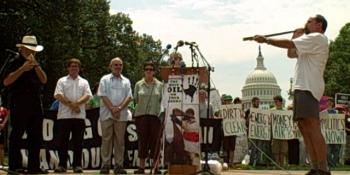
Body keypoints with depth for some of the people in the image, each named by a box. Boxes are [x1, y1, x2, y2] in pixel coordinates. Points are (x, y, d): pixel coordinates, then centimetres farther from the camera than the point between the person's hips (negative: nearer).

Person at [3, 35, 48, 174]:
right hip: (19, 105, -7)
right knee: (16, 135, -3)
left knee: (36, 136, 5)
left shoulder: (36, 65, 19)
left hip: (35, 105, 7)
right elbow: (6, 82, -13)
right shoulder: (16, 63, -1)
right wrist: (22, 69, -18)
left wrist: (36, 65, -9)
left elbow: (44, 80, 3)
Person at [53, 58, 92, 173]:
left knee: (78, 142, 2)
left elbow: (87, 96, 2)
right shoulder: (62, 81, 10)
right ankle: (62, 165, 6)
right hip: (64, 115, -1)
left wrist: (77, 103, -15)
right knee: (62, 141, 0)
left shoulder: (84, 82, 16)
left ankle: (77, 165, 6)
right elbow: (58, 95, -4)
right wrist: (71, 105, -13)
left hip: (80, 116, 1)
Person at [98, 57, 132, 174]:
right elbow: (103, 96, -2)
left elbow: (129, 97, 4)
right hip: (107, 114, -2)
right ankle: (105, 165, 1)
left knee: (120, 140, 3)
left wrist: (119, 108, -12)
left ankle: (119, 165, 6)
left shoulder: (126, 81, 14)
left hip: (121, 115, 2)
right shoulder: (105, 79, 8)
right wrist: (112, 109, -13)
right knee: (106, 139, -2)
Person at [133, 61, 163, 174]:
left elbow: (162, 100, 7)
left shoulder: (159, 85, 7)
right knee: (142, 140, 1)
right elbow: (135, 99, 11)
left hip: (155, 115, 0)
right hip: (141, 115, 0)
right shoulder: (138, 84, 8)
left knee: (155, 140, -1)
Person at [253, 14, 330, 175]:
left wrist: (266, 40, -7)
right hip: (301, 88, 11)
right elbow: (291, 53, 33)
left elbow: (288, 44, -13)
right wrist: (296, 35, 22)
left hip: (309, 88, -11)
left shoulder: (317, 38, -4)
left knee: (313, 128, -18)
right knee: (304, 127, 6)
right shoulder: (311, 41, 29)